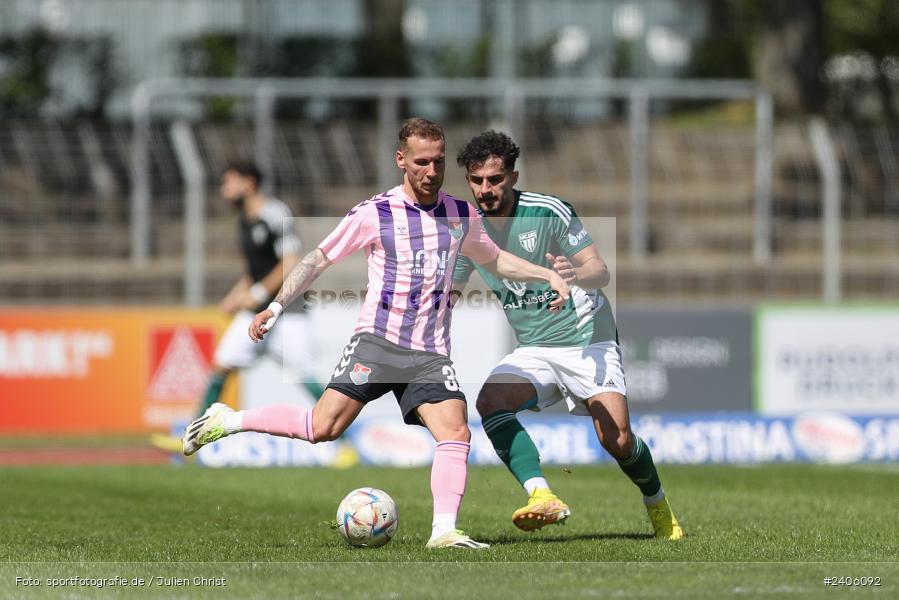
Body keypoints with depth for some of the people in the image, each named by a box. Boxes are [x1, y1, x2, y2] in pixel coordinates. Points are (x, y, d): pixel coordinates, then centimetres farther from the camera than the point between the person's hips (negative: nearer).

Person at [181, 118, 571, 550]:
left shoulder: (461, 215, 11)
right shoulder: (374, 214, -3)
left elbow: (495, 260, 28)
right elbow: (319, 258, 3)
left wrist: (548, 275, 15)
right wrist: (276, 306, -5)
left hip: (430, 353, 4)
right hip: (377, 340, -4)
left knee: (455, 431, -16)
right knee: (324, 428, -16)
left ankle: (444, 531, -16)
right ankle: (226, 421, 0)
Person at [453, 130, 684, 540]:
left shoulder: (549, 212, -13)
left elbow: (601, 271, -11)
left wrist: (577, 274, -34)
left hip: (587, 340, -4)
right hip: (533, 352, 4)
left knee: (617, 441, -15)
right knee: (490, 402, -27)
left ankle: (658, 506, 16)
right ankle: (542, 498, -36)